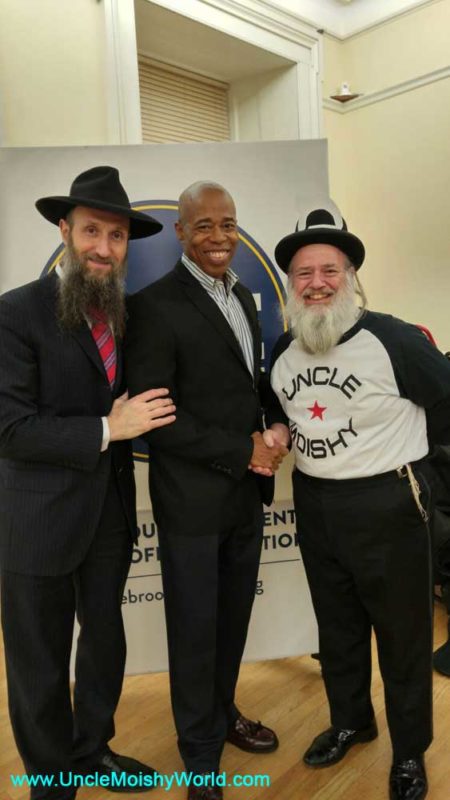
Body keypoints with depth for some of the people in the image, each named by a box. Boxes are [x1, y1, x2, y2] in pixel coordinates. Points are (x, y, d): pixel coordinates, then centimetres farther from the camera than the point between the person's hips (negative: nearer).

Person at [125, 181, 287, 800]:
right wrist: (243, 453, -16)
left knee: (234, 616, 20)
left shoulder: (243, 297, 10)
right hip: (193, 499, -6)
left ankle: (224, 713, 45)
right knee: (195, 628, 10)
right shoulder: (155, 305, -14)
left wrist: (264, 438, -2)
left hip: (247, 492, 7)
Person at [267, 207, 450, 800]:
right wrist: (279, 433, -2)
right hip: (314, 504, 5)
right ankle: (350, 721, 46)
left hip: (386, 504, -5)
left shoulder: (393, 338, -16)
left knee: (402, 634, 12)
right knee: (336, 626, 21)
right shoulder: (283, 349, 2)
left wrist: (401, 453, 2)